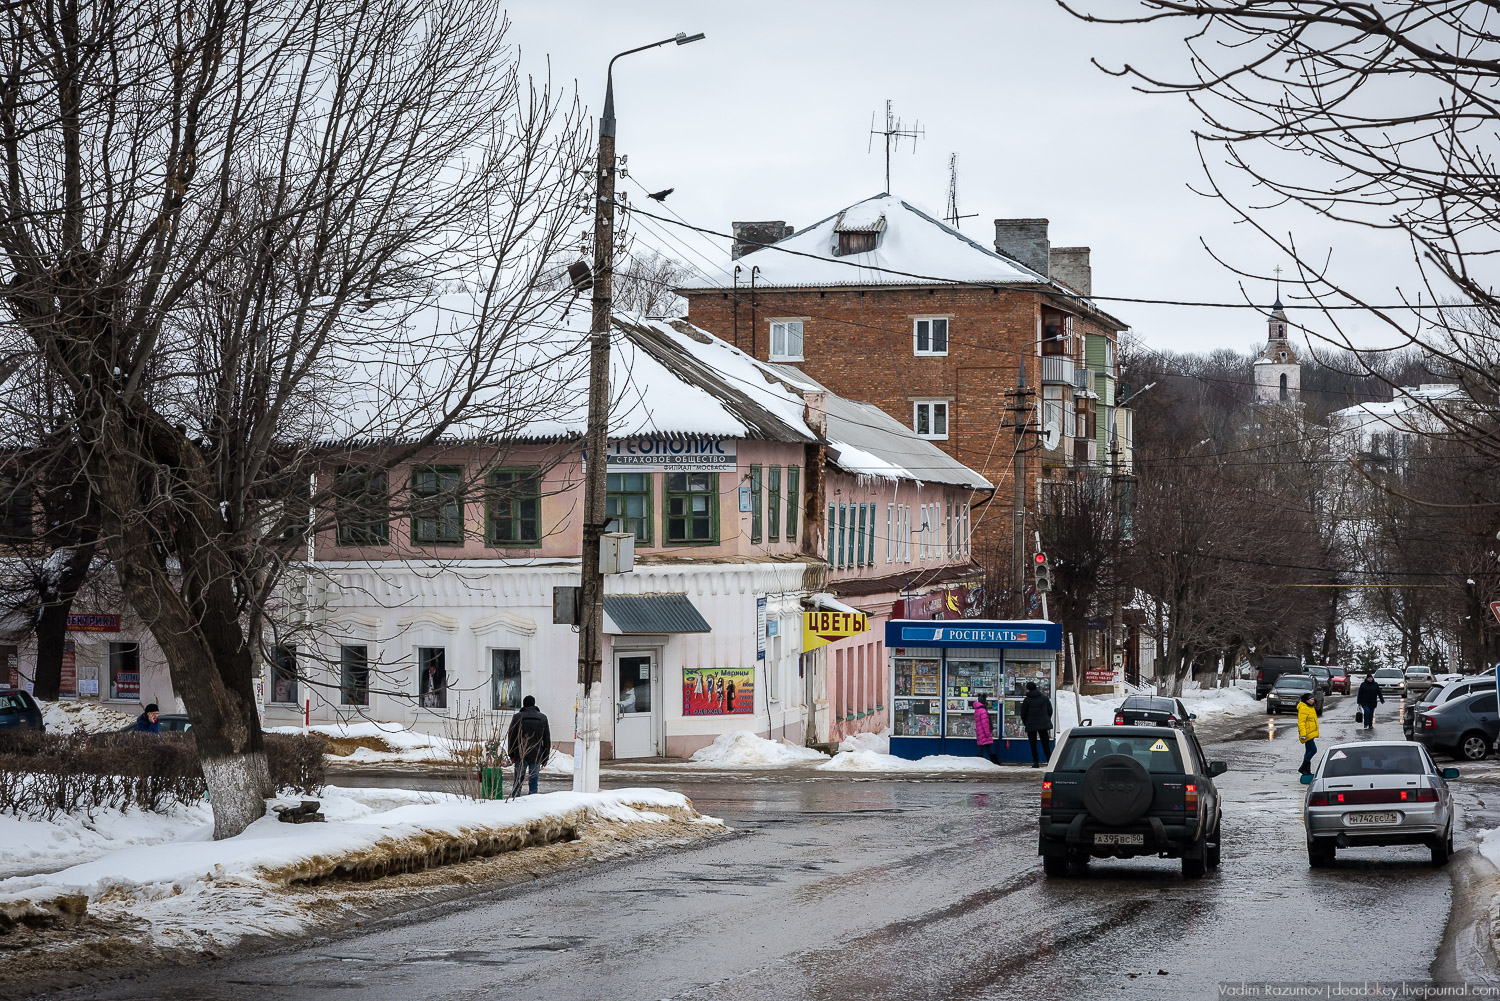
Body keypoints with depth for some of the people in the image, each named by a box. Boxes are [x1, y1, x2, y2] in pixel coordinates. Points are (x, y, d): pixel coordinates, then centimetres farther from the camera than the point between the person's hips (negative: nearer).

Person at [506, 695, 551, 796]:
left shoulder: (517, 717, -1)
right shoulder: (542, 718, 4)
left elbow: (511, 737, 1)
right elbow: (547, 739, 7)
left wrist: (511, 754, 7)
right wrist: (545, 757, 12)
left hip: (520, 755, -1)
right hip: (536, 756, 1)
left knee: (518, 781, 4)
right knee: (533, 780, 3)